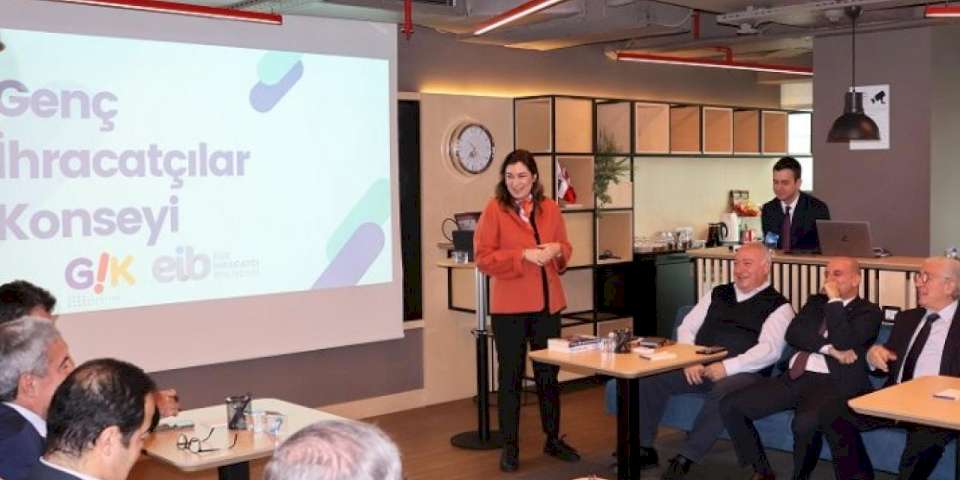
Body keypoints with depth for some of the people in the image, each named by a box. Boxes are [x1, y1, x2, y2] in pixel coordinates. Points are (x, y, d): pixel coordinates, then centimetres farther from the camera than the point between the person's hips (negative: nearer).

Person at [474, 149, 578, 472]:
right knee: (511, 376, 4)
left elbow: (565, 248, 16)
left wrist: (557, 250, -7)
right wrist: (523, 255, -20)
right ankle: (510, 447, 16)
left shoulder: (550, 209, 6)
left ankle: (553, 439, 28)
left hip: (547, 304, 4)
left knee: (548, 374, 13)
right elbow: (483, 258, -11)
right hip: (509, 306, -4)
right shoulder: (494, 210, -7)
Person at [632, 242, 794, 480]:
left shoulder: (778, 306, 5)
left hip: (743, 372, -5)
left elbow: (769, 349, -10)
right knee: (649, 378, -18)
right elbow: (686, 327, 16)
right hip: (699, 367, 5)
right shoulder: (717, 294, 21)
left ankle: (685, 459, -28)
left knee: (723, 393, -39)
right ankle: (644, 449, -8)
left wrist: (727, 367, -20)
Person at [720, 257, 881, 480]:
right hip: (794, 378, 6)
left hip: (831, 383, -6)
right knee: (730, 406, -10)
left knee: (805, 423, -38)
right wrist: (829, 349, -9)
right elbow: (793, 334, 4)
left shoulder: (869, 311, 6)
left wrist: (835, 300, -6)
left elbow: (845, 343, -13)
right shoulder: (816, 302, 22)